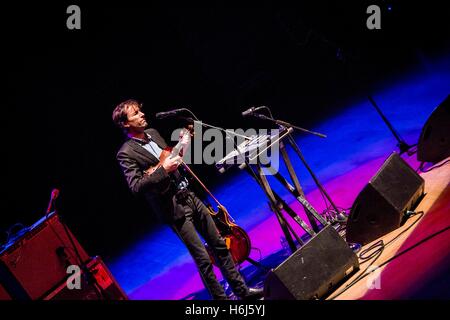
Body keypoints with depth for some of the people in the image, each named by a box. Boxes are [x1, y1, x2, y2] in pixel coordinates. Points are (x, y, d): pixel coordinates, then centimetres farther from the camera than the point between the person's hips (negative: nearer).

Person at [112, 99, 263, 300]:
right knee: (203, 259, -4)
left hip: (188, 197, 8)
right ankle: (221, 298, 12)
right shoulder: (126, 153, -13)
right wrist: (163, 170, -26)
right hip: (173, 208, -8)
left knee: (219, 244, 12)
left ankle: (242, 291, 23)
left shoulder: (152, 133, 9)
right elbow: (136, 187, -21)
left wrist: (181, 147, 3)